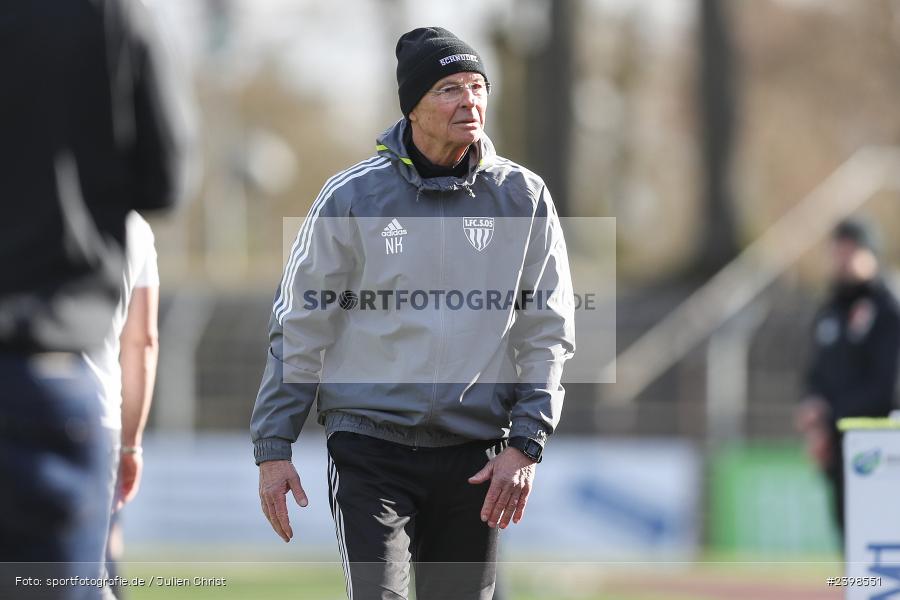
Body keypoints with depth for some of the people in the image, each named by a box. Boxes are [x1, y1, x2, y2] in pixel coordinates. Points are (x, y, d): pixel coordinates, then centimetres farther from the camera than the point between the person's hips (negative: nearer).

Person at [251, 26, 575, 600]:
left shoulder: (523, 198, 4)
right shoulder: (352, 197, -1)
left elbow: (547, 333, 6)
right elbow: (298, 330, 4)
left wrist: (525, 444, -4)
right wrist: (274, 449, 1)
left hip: (476, 455, 2)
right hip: (371, 451, -2)